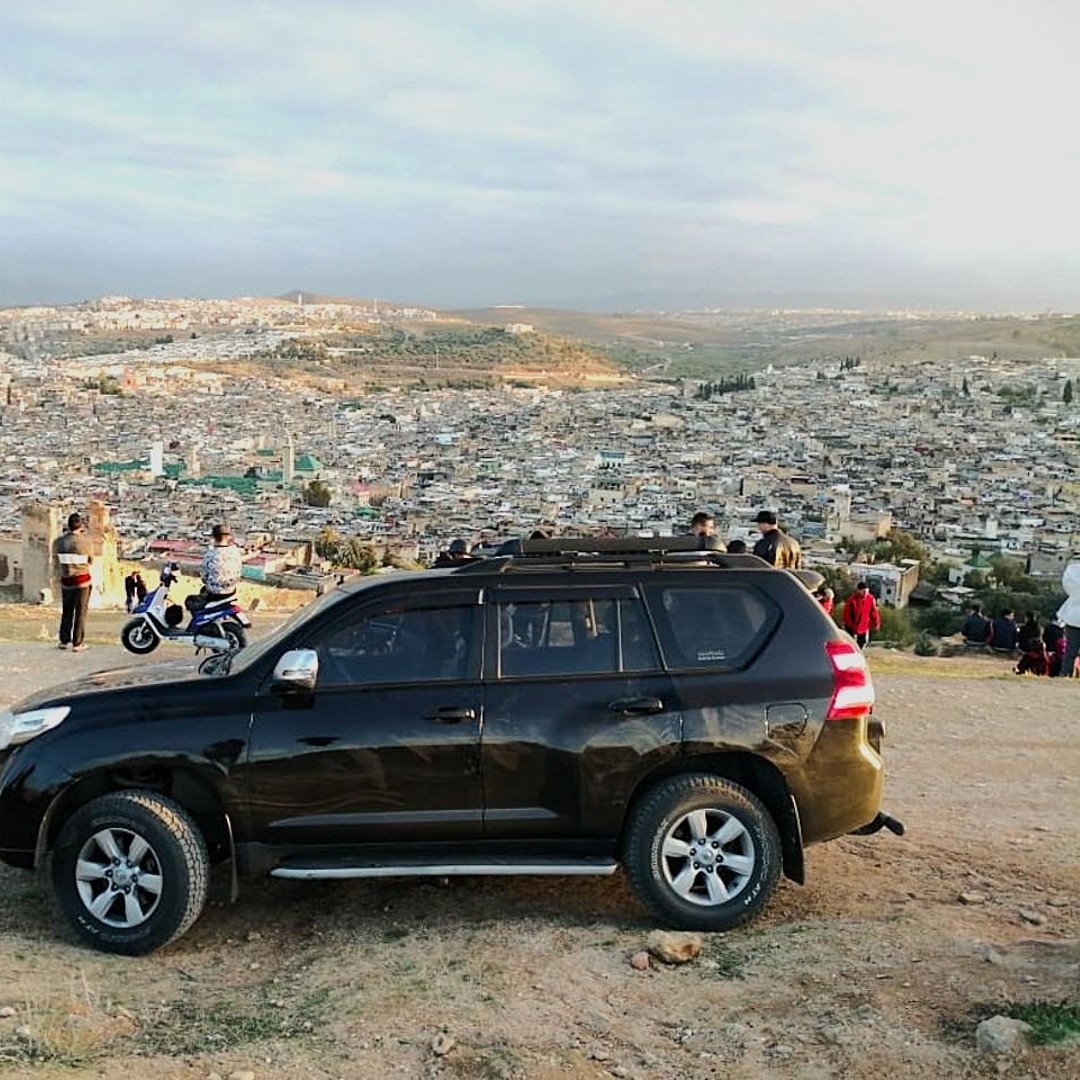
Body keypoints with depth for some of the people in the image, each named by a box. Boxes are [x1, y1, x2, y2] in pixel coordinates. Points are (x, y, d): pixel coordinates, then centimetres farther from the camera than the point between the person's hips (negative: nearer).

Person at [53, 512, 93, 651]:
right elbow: (91, 560, -1)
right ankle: (77, 643, 3)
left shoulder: (58, 541, -4)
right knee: (80, 612, 4)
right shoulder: (85, 541, -14)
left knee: (66, 611, 17)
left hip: (66, 580, 3)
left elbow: (57, 559, 6)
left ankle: (64, 640, 22)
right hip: (83, 579, -3)